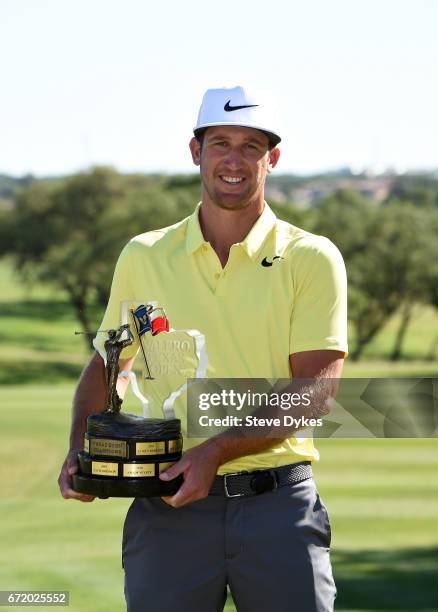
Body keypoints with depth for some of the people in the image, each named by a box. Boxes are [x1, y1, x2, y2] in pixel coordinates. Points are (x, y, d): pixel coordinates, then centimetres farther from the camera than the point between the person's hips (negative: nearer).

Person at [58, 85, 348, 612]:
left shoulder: (312, 259, 0)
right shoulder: (143, 257, 8)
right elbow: (105, 364, 19)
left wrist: (216, 451, -17)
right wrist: (79, 450, 1)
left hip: (278, 503, -1)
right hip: (169, 509, 2)